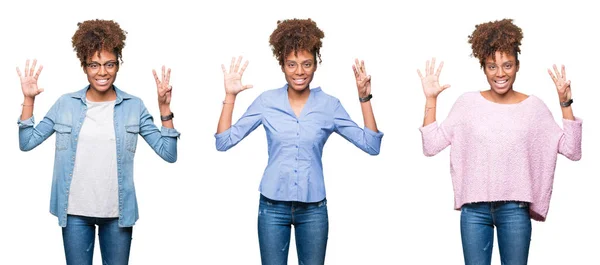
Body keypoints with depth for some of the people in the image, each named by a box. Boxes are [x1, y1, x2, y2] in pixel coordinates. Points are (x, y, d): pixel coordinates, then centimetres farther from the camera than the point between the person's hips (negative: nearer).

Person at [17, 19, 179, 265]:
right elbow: (26, 143, 2)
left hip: (117, 212, 0)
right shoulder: (66, 104, 1)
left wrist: (164, 107, -10)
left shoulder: (134, 106, -1)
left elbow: (169, 153, -3)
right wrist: (29, 99, -5)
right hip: (75, 211, 0)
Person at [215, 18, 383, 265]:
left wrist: (364, 98, -10)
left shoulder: (329, 105, -1)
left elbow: (371, 145, -4)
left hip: (313, 208, 0)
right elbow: (224, 142, -3)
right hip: (272, 205, 0)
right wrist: (230, 96, -9)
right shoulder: (266, 101, -2)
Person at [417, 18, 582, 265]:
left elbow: (572, 151, -3)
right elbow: (430, 146, 0)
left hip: (515, 209, 0)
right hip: (474, 209, 0)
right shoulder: (468, 102, 1)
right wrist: (431, 99, -5)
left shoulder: (533, 106, 1)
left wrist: (565, 103, -8)